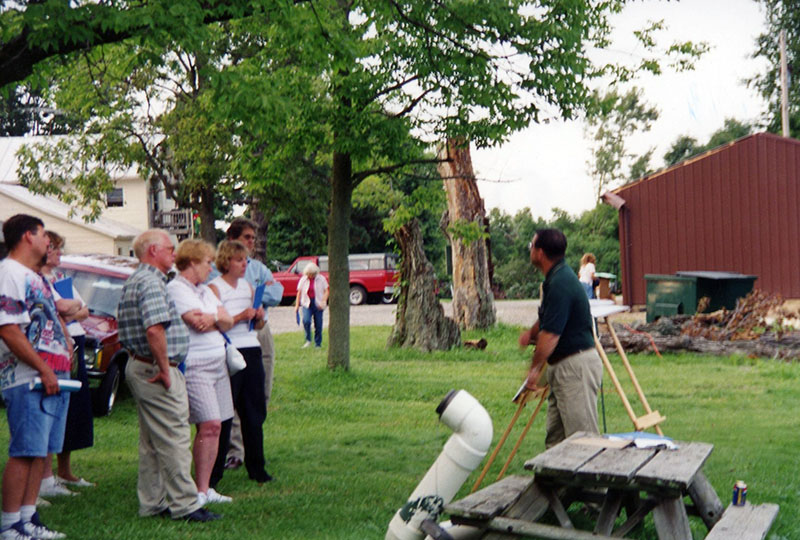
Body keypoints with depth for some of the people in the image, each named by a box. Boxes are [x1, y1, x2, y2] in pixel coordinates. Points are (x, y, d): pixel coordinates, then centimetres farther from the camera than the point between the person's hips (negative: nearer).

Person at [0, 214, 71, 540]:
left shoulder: (37, 278, 21)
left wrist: (67, 344, 14)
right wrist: (44, 370, -19)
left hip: (55, 378, 10)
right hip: (28, 379, -9)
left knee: (40, 452, 10)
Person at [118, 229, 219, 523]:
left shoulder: (134, 281, 17)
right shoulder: (151, 281, -17)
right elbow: (155, 329, -28)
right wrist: (164, 368, -21)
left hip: (139, 366, 11)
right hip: (156, 370, -11)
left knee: (151, 440, 15)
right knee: (174, 439, -5)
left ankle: (152, 502, 22)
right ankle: (184, 504, 0)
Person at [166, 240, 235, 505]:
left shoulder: (205, 291, 20)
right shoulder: (175, 289, -7)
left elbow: (228, 322, 11)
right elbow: (198, 322, -18)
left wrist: (213, 317, -9)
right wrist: (219, 318, 1)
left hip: (218, 363, 8)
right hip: (194, 366, -8)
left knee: (217, 426, 5)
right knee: (210, 424, -14)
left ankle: (206, 488, 11)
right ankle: (201, 490, -6)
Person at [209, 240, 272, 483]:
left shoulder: (248, 286, 14)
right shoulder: (214, 287, -6)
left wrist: (259, 317, 1)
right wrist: (241, 317, -19)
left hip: (252, 352, 7)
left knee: (255, 413, 10)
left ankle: (256, 467, 20)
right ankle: (214, 470, 7)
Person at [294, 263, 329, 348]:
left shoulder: (321, 279, 0)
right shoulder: (303, 280, 4)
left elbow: (326, 291, -2)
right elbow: (299, 292, 8)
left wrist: (323, 301, -17)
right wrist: (297, 305, 4)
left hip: (318, 305, 0)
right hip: (307, 304, 1)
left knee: (318, 325, 1)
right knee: (306, 320, -21)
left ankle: (318, 344, 13)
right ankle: (308, 340, -5)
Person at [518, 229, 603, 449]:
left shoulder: (560, 284, -21)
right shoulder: (557, 278, 13)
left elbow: (551, 334, -23)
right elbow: (547, 320, 26)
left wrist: (534, 369, -14)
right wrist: (531, 332, 5)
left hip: (576, 366, -11)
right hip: (562, 367, 11)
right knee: (555, 438, 14)